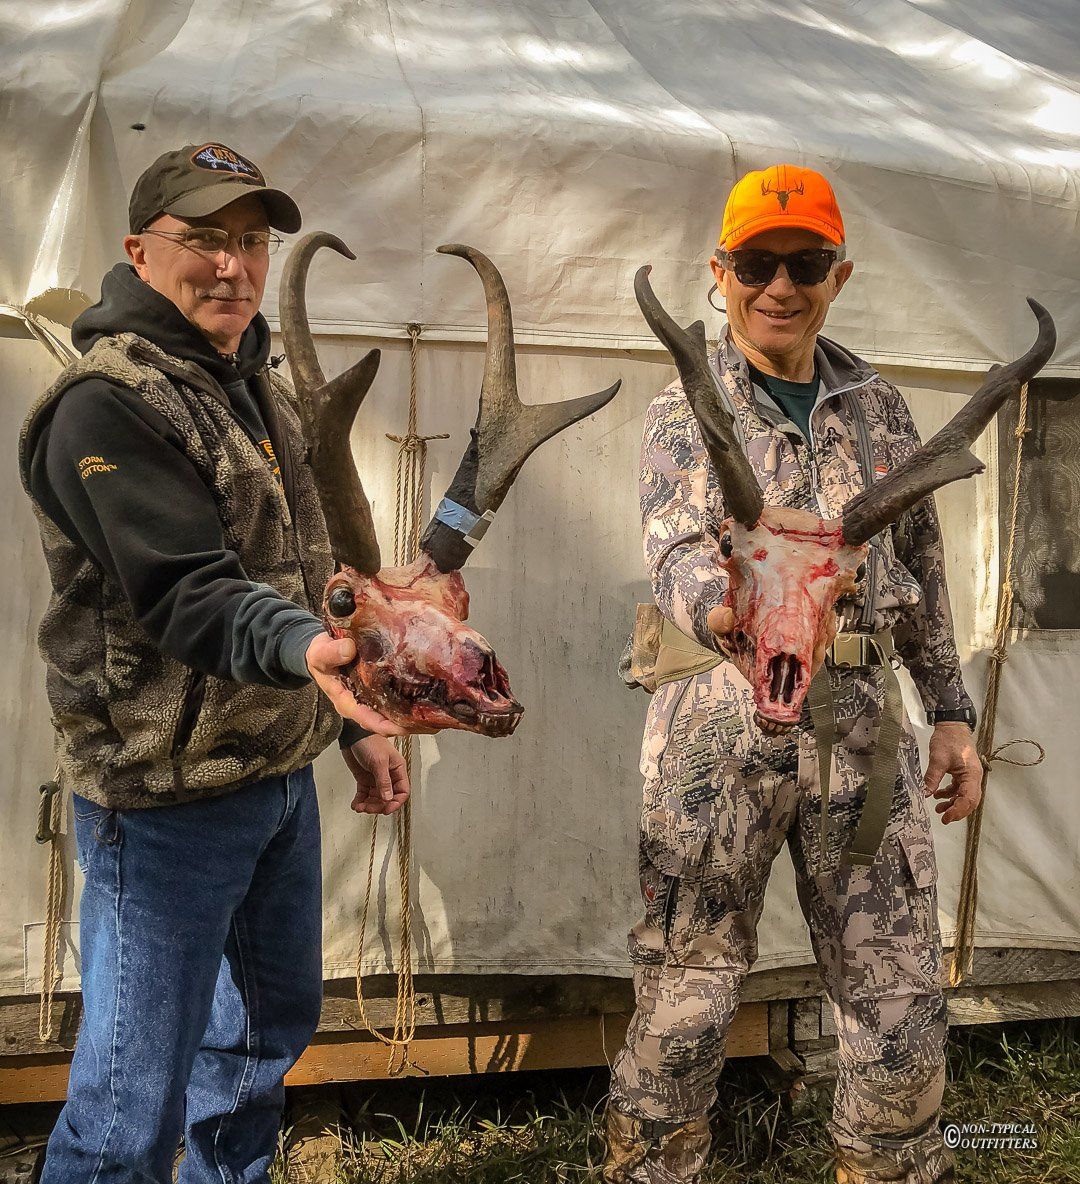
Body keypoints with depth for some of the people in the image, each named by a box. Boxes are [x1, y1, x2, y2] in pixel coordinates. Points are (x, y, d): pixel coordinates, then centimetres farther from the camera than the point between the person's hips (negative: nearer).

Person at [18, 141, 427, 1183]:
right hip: (165, 794, -9)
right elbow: (185, 595, -28)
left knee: (274, 1022, 23)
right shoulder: (108, 406, -17)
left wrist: (353, 724, 17)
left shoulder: (251, 385, 12)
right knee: (137, 1098, -2)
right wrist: (305, 650, -46)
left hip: (278, 772, 9)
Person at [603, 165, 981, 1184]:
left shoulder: (879, 409, 12)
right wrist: (723, 608, -37)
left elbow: (921, 570, 17)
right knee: (684, 997, 5)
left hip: (857, 723, 3)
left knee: (901, 1010, 6)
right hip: (719, 720, -3)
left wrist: (949, 710, 13)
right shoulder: (683, 413, 2)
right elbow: (676, 551, -15)